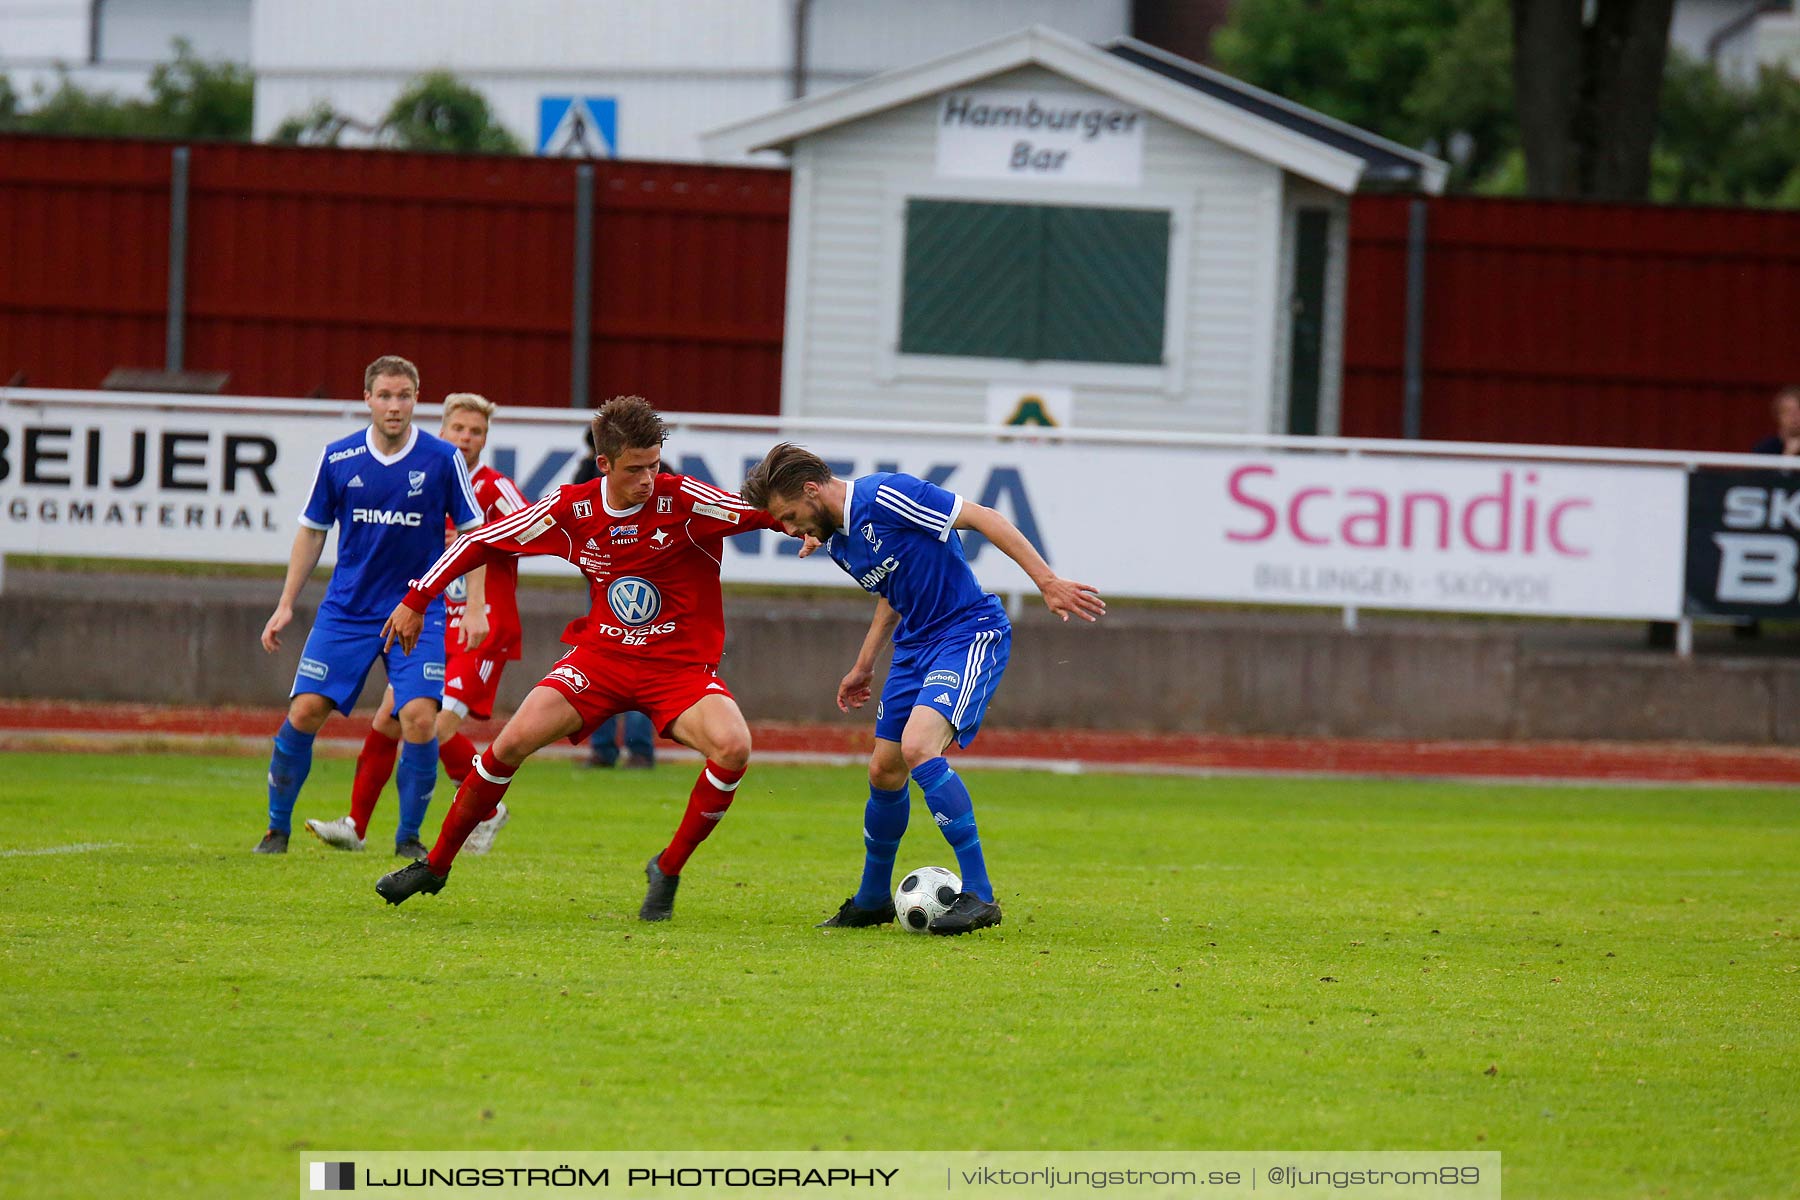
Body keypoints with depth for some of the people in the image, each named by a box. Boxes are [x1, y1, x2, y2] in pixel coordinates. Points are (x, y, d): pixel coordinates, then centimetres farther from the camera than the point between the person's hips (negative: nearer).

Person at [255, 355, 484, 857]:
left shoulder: (442, 459, -6)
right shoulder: (337, 459, -2)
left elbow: (473, 534, 1)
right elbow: (312, 532, 10)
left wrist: (476, 608, -6)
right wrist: (286, 605, 7)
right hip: (346, 608, 1)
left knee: (419, 717, -16)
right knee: (305, 711, -7)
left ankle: (409, 836, 2)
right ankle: (277, 828, 11)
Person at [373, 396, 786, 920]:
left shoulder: (682, 501, -15)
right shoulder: (572, 509, -6)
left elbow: (763, 512, -21)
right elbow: (482, 541, 6)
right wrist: (417, 601, 8)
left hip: (680, 668, -2)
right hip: (601, 655, 2)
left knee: (733, 746, -29)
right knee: (514, 740, -14)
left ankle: (668, 870, -8)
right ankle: (435, 865, 5)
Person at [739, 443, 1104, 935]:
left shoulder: (886, 496, -19)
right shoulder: (839, 543, 9)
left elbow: (984, 519, -19)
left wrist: (1048, 582, -22)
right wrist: (864, 664, 26)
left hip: (970, 634, -9)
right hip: (915, 645, 9)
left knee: (918, 747, -26)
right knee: (884, 770, 11)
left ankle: (979, 895, -22)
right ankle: (872, 901, 31)